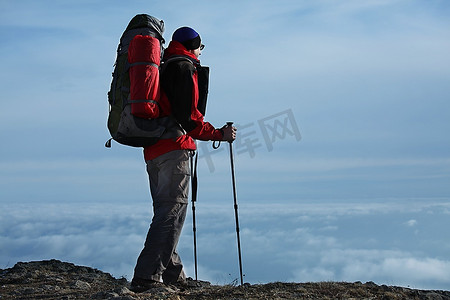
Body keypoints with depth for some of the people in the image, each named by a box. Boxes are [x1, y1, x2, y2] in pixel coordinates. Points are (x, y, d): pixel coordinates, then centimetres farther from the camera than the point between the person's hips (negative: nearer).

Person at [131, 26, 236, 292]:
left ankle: (173, 275, 19)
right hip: (174, 149, -10)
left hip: (153, 150, 10)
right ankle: (147, 277, -18)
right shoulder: (184, 67, -4)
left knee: (165, 212, 14)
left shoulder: (163, 67, 24)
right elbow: (187, 116, -15)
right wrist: (219, 134, -8)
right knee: (172, 212, -11)